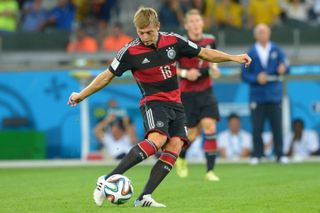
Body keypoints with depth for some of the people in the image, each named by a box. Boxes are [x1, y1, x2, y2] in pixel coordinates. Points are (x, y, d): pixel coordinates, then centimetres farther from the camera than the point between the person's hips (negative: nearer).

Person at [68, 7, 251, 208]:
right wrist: (81, 95, 1)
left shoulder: (173, 41, 1)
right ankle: (107, 180, -34)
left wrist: (234, 58, 8)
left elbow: (204, 53, 12)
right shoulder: (131, 51, -8)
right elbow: (108, 76, 1)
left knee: (175, 146, -17)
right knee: (157, 139, -32)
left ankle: (144, 198, -20)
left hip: (175, 104, 5)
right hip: (153, 102, -5)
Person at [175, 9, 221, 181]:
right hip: (187, 94, -3)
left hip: (206, 92, 3)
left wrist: (214, 67, -1)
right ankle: (181, 157, 36)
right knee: (193, 133, 2)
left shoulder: (210, 40, 2)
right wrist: (184, 73, -21)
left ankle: (210, 171, -10)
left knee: (209, 127, -13)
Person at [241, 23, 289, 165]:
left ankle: (279, 155, 7)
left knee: (277, 126, -1)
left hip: (274, 95, 0)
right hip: (257, 96, 0)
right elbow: (245, 75, 4)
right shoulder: (251, 53, 5)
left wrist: (283, 68, -26)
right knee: (257, 127, 0)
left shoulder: (276, 50, 7)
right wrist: (256, 78, -12)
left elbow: (284, 63, -3)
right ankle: (257, 155, 9)